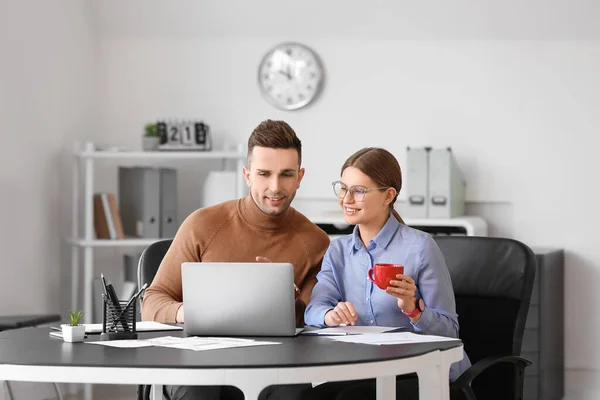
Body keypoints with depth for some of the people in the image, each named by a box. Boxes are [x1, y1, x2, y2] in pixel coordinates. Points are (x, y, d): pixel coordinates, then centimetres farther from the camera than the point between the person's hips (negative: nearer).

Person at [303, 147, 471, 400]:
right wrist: (331, 314, -28)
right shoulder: (338, 251, 12)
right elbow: (314, 309, -5)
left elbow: (449, 331, -6)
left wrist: (412, 308, -25)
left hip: (425, 373, -4)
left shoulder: (419, 246, -6)